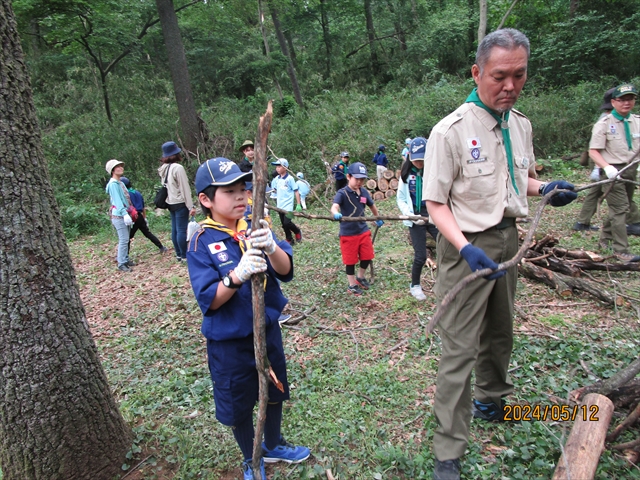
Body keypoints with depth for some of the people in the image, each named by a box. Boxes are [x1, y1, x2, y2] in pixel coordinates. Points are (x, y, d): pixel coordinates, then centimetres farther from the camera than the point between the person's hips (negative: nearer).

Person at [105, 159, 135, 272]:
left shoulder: (120, 183, 16)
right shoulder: (113, 184, -12)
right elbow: (117, 200, -21)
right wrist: (124, 214, -28)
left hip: (125, 214, 9)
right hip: (119, 216, -9)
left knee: (125, 239, 13)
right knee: (123, 240, -9)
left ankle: (126, 259, 21)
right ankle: (121, 264, -4)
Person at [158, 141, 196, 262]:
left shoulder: (164, 169, 10)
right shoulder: (178, 168, -15)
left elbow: (167, 186, 14)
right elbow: (185, 188, -16)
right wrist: (191, 206, -14)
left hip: (171, 203, 8)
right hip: (180, 203, -8)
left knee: (175, 229, 12)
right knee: (182, 230, -5)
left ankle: (179, 254, 20)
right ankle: (184, 256, -2)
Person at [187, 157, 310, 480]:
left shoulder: (256, 229, -6)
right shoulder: (201, 243, -15)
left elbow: (286, 271, -16)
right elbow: (209, 301, -20)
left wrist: (271, 248, -37)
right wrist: (237, 275, -37)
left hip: (268, 330, 4)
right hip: (229, 342, -3)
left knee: (274, 393, 23)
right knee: (238, 405, 16)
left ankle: (273, 446, 52)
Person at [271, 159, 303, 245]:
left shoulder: (290, 178, -10)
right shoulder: (276, 179, 5)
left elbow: (296, 191, -8)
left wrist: (298, 205, -12)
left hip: (288, 206, -6)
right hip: (279, 206, 6)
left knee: (287, 223, -14)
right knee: (283, 224, 9)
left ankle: (297, 232, 14)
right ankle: (290, 240, 22)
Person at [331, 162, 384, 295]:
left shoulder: (364, 192, 1)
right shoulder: (342, 193, -15)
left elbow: (372, 206, 19)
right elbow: (334, 206, -33)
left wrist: (378, 219, 32)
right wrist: (336, 213, -56)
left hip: (363, 231, 5)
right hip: (348, 233, -5)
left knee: (367, 257, 12)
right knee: (350, 260, 8)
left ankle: (360, 277, 39)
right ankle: (352, 285, 26)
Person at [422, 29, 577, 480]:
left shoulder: (520, 124, 6)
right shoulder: (450, 131, -16)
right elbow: (436, 203, -16)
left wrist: (545, 188, -2)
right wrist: (465, 248, -30)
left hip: (508, 239, 7)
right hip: (466, 245, -7)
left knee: (500, 332, 24)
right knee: (459, 347, -4)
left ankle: (491, 400, 50)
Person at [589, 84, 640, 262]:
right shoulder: (604, 123, -7)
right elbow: (593, 151, -11)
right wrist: (607, 167, -26)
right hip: (613, 171, -6)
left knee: (618, 208, 15)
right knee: (620, 209, -9)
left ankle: (605, 238, 34)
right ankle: (621, 250, -4)